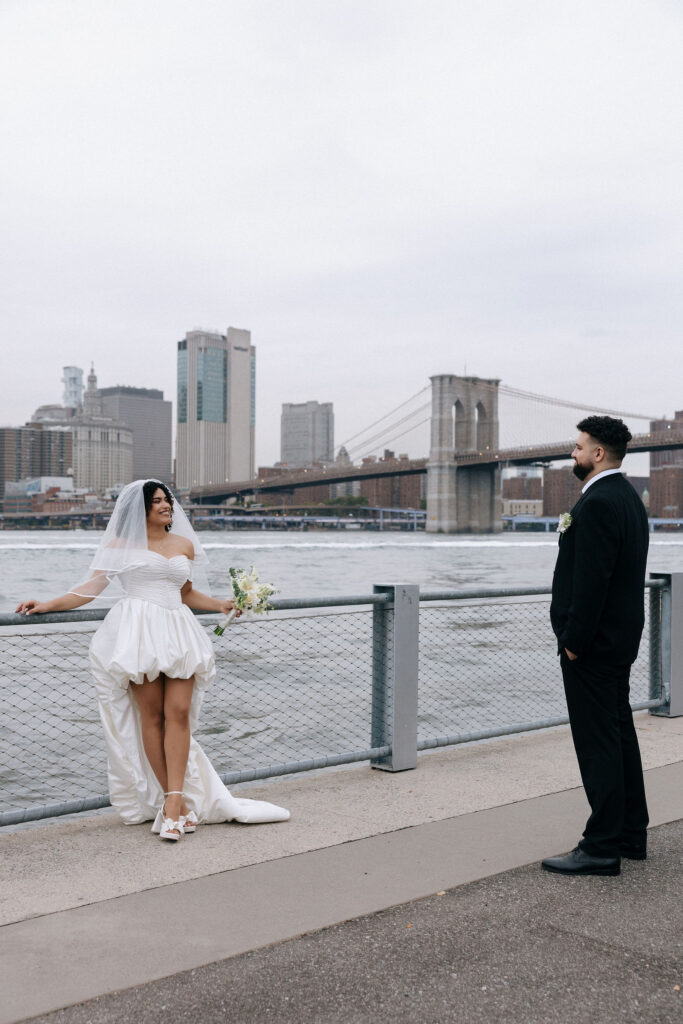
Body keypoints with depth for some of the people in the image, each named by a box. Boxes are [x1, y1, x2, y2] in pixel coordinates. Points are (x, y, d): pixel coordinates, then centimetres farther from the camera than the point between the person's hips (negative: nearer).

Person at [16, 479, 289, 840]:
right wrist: (47, 605, -5)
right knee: (151, 715, -5)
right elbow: (92, 586, 4)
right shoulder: (121, 545, 9)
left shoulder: (185, 545, 18)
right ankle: (178, 801, 0)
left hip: (178, 633, 3)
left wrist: (222, 605, 17)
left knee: (178, 712, -10)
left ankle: (173, 799, -11)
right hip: (137, 633, -3)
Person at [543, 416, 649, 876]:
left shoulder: (598, 503, -19)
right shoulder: (628, 497, 14)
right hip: (620, 638, 11)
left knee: (598, 742, -5)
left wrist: (574, 641, -17)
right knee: (619, 733, 17)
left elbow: (590, 580, -24)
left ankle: (602, 848, 3)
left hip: (592, 644, -11)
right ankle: (631, 834, 28)